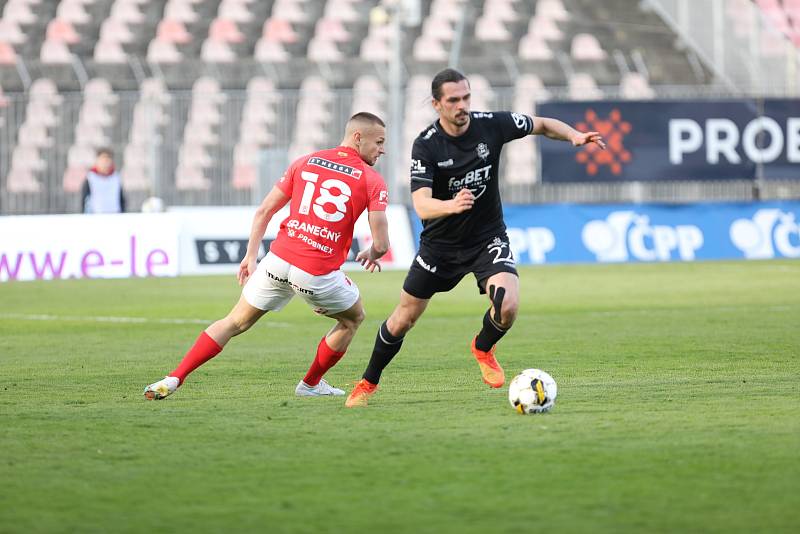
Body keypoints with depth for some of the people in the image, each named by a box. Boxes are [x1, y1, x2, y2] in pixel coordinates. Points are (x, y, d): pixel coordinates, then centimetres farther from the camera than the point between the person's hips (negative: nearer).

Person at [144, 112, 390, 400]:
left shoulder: (306, 162, 12)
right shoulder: (373, 181, 0)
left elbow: (263, 211, 12)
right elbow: (381, 244, -5)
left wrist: (251, 256, 20)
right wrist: (371, 254, 19)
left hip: (279, 258, 4)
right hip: (318, 273, -4)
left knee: (235, 322, 17)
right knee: (353, 318, 27)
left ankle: (173, 380, 7)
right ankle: (311, 384, 34)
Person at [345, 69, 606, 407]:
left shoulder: (492, 125, -13)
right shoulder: (426, 146, -20)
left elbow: (542, 125, 4)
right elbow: (421, 205, -31)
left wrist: (574, 135, -14)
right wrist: (450, 205, -52)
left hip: (488, 238, 1)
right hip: (440, 243, -1)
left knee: (508, 305, -24)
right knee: (404, 319, 7)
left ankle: (483, 348, 11)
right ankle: (369, 383, 31)